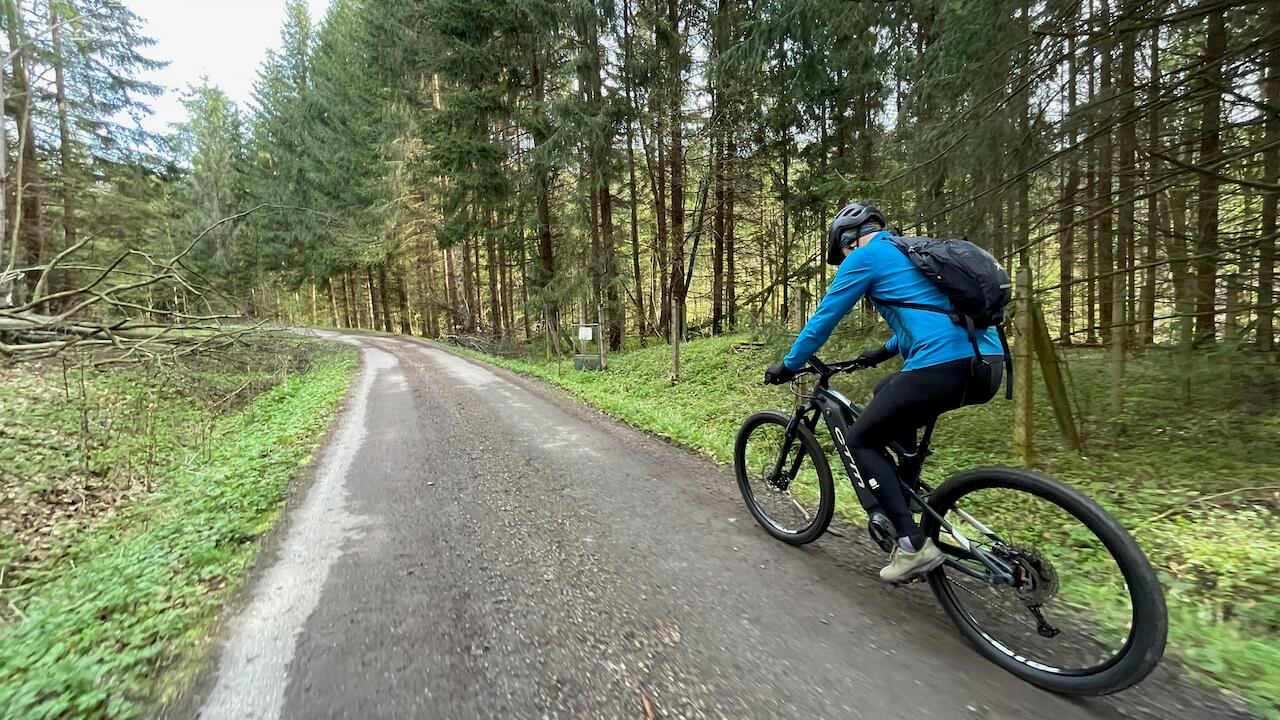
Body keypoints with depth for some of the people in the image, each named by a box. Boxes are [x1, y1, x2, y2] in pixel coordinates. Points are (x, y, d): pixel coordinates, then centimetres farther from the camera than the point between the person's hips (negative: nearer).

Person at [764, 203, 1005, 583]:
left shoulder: (865, 255, 3)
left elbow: (824, 317, 3)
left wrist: (788, 366, 14)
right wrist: (884, 351, 48)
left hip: (944, 367, -9)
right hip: (987, 365, 9)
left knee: (861, 441, 7)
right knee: (887, 392, 31)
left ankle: (914, 544, 1)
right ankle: (905, 502, 33)